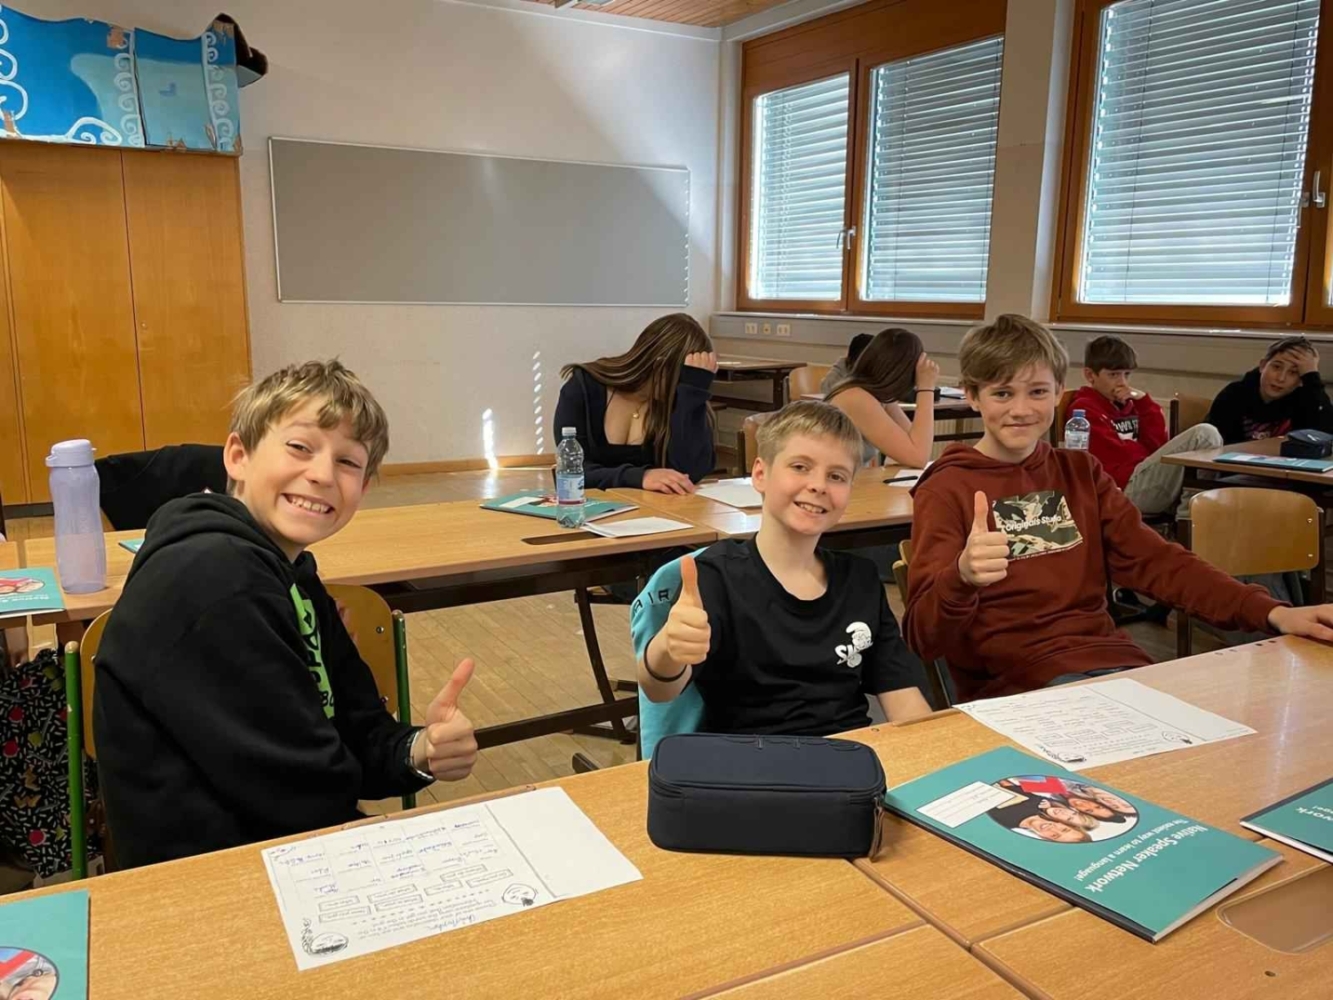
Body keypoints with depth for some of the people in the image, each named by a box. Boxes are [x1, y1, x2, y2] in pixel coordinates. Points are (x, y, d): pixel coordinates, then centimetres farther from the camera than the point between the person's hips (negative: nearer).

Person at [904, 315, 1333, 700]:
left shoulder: (1081, 473, 15)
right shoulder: (946, 489, -3)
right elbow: (924, 638, -11)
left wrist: (1270, 612, -6)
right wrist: (963, 577, -33)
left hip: (1115, 664, 6)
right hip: (1017, 685, -6)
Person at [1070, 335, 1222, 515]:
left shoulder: (1128, 403, 24)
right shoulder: (1084, 408, -1)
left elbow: (1157, 442, 11)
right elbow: (1115, 454, -8)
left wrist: (1144, 402, 5)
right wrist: (1151, 455, 5)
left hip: (1151, 481, 8)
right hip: (1128, 488, -8)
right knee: (1205, 434, -14)